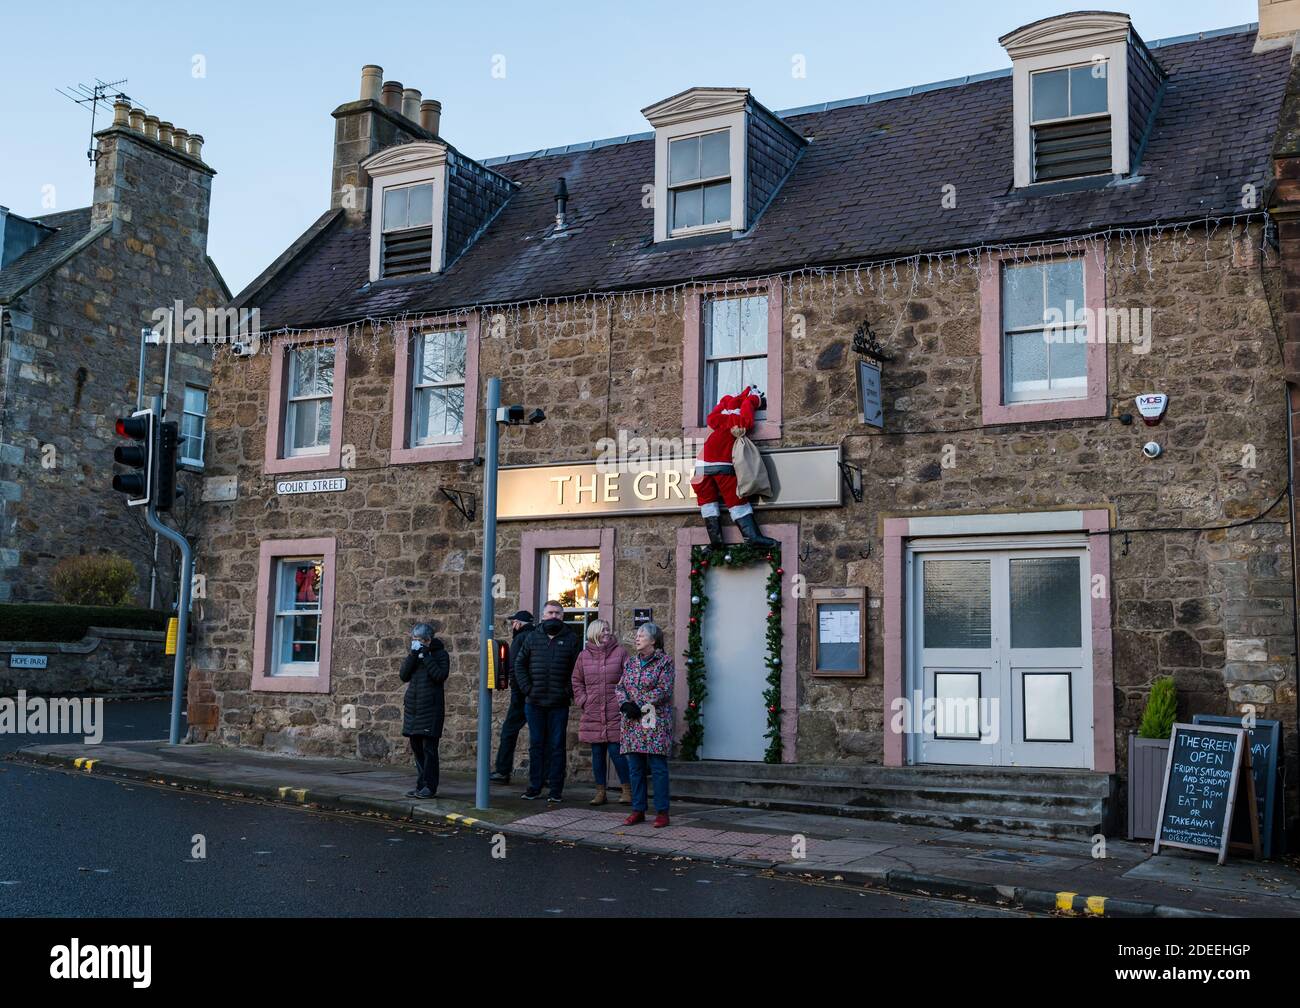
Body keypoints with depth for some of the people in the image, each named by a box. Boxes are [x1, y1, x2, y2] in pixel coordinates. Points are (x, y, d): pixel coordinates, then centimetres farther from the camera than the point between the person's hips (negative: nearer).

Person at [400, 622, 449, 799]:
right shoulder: (412, 654, 13)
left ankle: (429, 786, -3)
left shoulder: (440, 654, -1)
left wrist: (426, 656, -15)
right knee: (416, 748, 9)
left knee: (429, 748, -7)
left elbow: (440, 676, -16)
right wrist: (413, 656, -8)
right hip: (413, 706, 6)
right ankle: (420, 785, 16)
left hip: (431, 707, -6)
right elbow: (404, 676, 2)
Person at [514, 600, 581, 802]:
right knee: (536, 745, 9)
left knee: (556, 746, 2)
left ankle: (556, 789, 6)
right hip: (534, 702, 2)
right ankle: (535, 786, 17)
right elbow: (519, 664, 9)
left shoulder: (572, 639, 1)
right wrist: (527, 688, -1)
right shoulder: (532, 638, 7)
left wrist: (569, 691, -8)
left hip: (559, 704, -2)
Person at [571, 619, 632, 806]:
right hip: (592, 715, 3)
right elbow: (577, 682, 16)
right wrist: (583, 701, 5)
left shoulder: (620, 652, 0)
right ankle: (600, 792, 18)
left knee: (616, 752, -6)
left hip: (615, 713, -3)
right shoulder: (584, 656, 8)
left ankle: (627, 790, 7)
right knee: (597, 754, 8)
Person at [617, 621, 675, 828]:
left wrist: (640, 706, -15)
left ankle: (662, 812, 1)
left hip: (655, 721, -6)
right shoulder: (630, 662, 15)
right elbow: (619, 687, 12)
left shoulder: (664, 662, -3)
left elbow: (664, 690, -11)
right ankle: (638, 810, 15)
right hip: (632, 723, 6)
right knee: (635, 768, 8)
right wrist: (625, 704, -8)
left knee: (658, 768, -4)